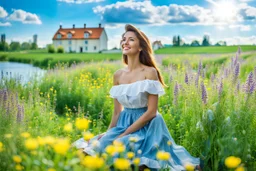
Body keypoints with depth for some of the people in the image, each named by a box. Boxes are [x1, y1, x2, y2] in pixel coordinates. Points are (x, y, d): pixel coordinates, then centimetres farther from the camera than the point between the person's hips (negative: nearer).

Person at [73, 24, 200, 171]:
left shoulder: (150, 72, -11)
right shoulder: (118, 75, 6)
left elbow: (151, 112, -16)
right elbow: (117, 112, 10)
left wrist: (124, 135, -18)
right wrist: (108, 133, -6)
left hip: (146, 127, -6)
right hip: (123, 124, 6)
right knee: (96, 147, -15)